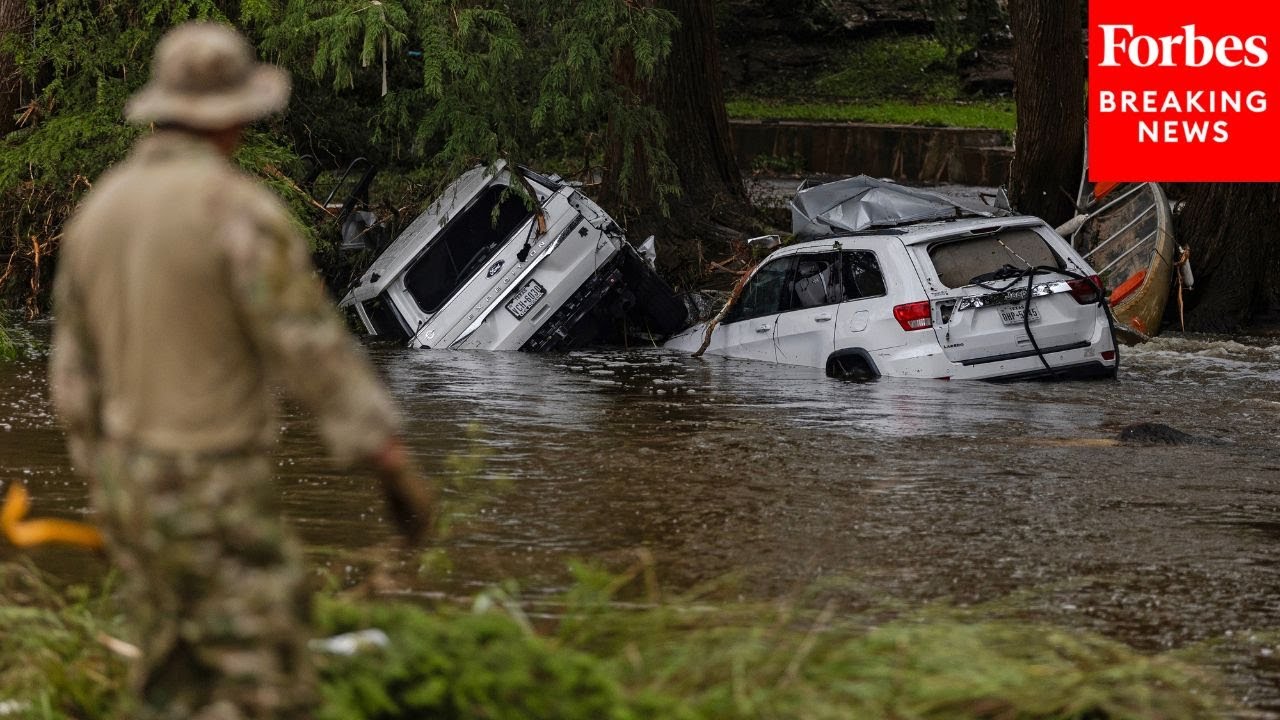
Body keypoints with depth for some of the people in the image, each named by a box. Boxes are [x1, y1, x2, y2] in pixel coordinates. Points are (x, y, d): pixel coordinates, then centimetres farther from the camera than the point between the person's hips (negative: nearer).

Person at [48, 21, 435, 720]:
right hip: (215, 499, -8)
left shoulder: (100, 211, 4)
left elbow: (77, 373, 11)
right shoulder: (240, 210, -20)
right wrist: (399, 471, -14)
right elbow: (315, 353, -21)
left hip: (135, 486, 8)